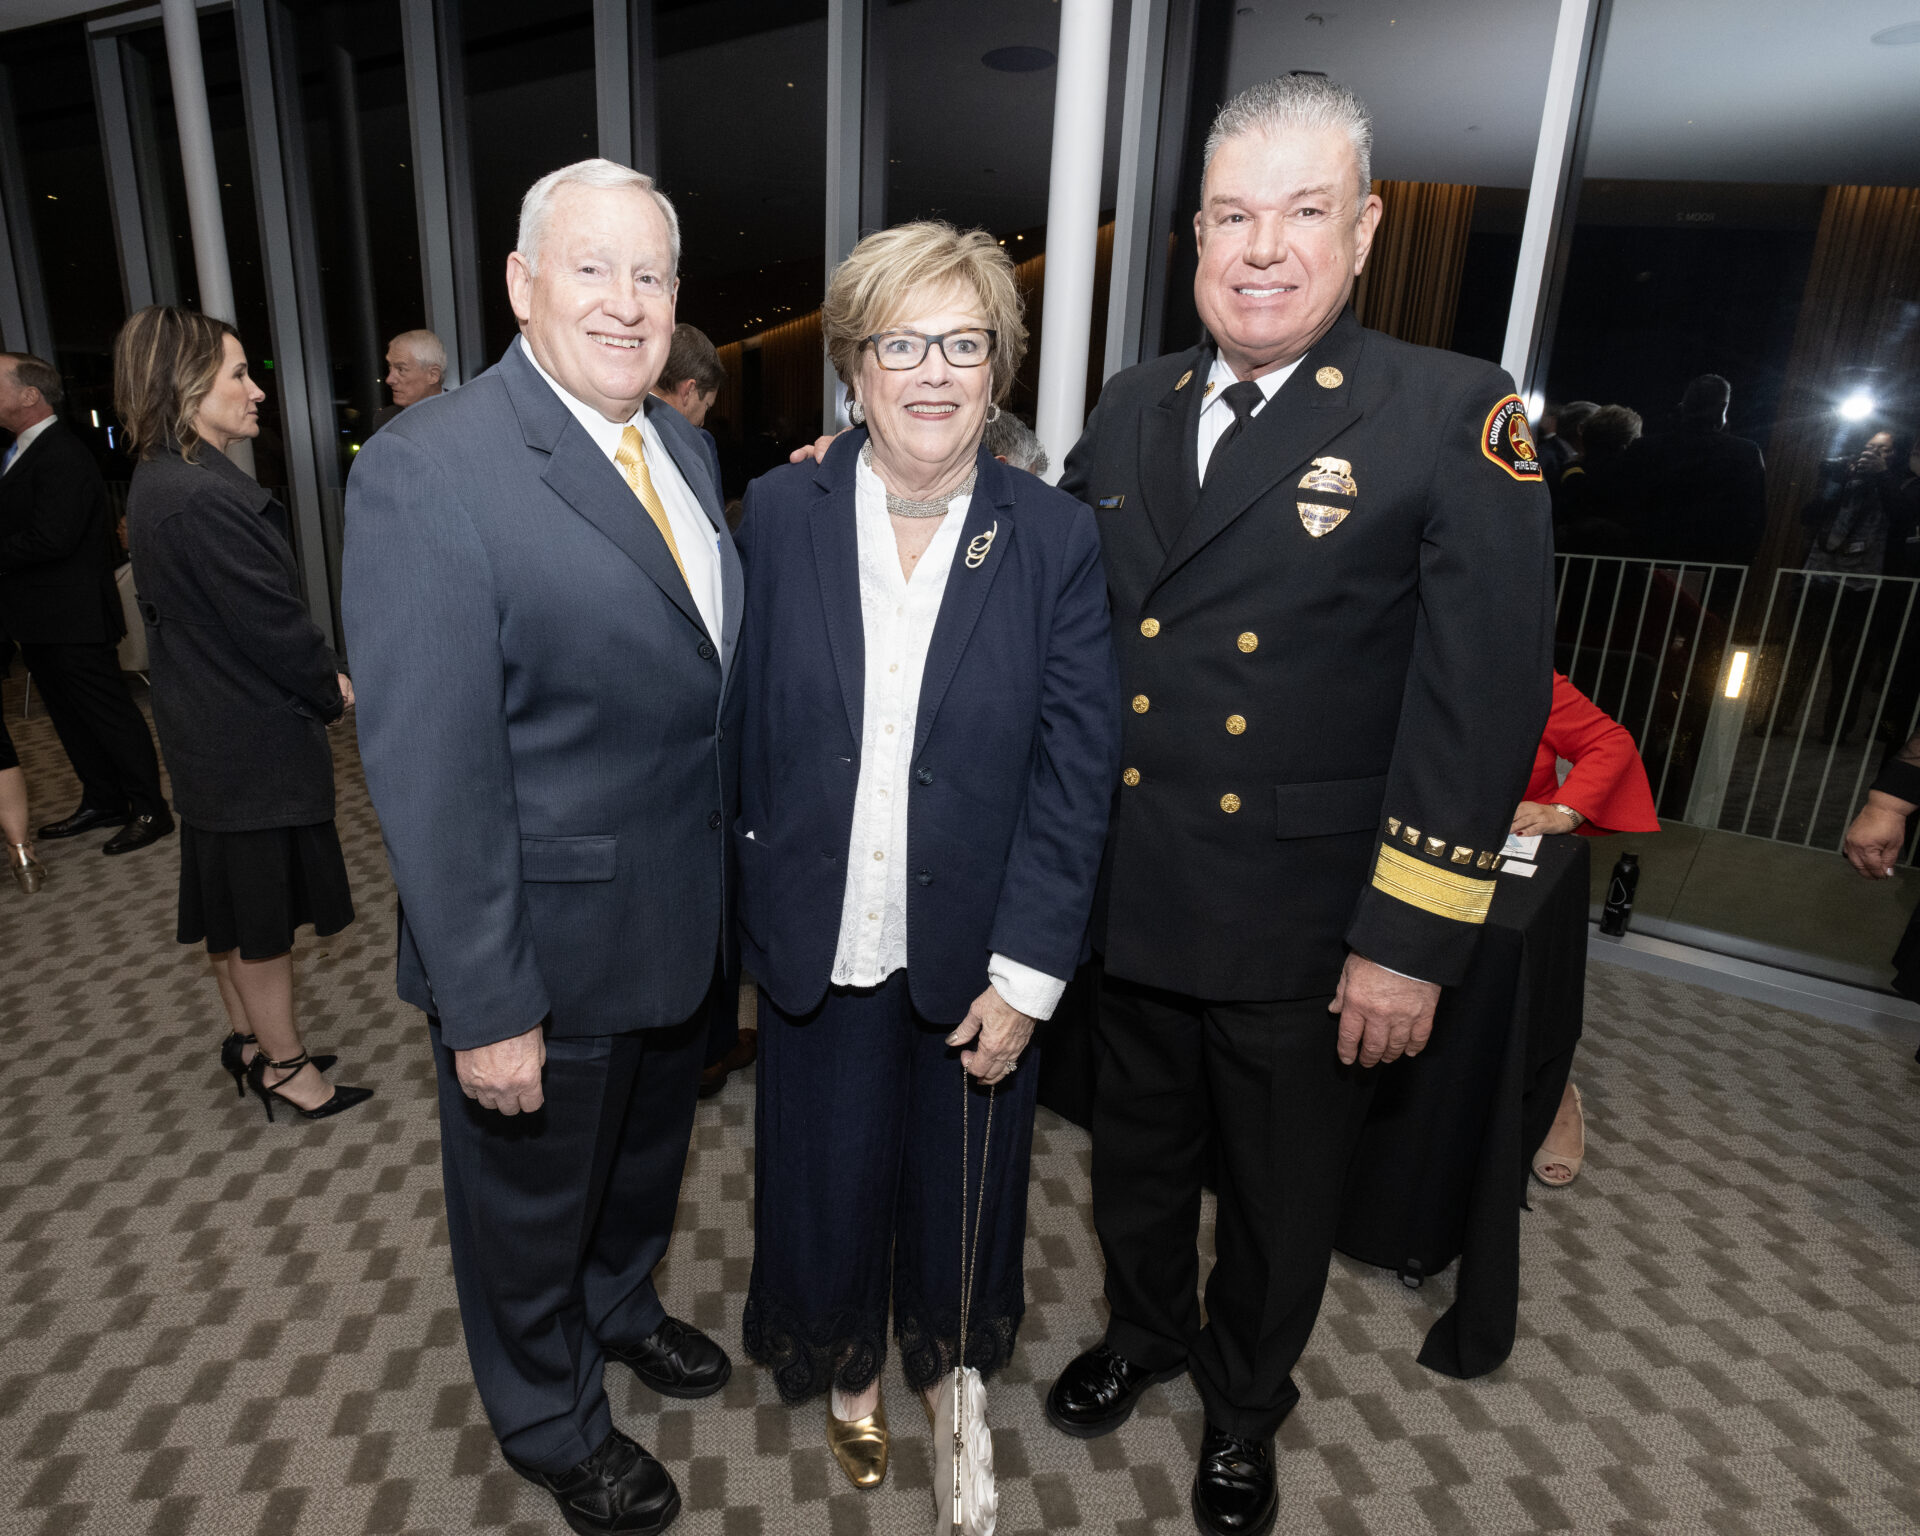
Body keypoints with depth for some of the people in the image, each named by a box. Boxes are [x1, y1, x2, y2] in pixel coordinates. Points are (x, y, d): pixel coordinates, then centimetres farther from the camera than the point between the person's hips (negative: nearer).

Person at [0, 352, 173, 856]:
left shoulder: (62, 455, -17)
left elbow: (51, 537, -25)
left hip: (71, 617, -10)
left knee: (109, 711, -3)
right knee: (69, 716, 17)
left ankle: (149, 809, 6)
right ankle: (103, 801, 28)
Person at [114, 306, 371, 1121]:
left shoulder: (158, 481, 8)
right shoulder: (203, 497, -25)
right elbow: (269, 621, -22)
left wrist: (318, 678, 5)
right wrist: (333, 689, -5)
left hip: (209, 731, 10)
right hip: (253, 740, -10)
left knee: (232, 899, 20)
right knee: (264, 910, 5)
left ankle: (248, 1039, 36)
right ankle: (283, 1066, 20)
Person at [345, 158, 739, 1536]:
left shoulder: (680, 444, 4)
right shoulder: (430, 467, -21)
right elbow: (429, 766, -22)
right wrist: (484, 1004, -20)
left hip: (685, 920, 7)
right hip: (548, 952, -6)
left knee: (648, 1152, 30)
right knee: (532, 1200, 20)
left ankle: (623, 1307, 60)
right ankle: (551, 1423, 49)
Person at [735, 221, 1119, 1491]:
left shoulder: (1055, 538, -8)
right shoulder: (780, 513, -5)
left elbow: (1078, 770, -9)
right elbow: (744, 726, -2)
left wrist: (1026, 975, -11)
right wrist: (751, 901, -4)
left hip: (977, 952, 0)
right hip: (819, 945, 1)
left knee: (959, 1177, 21)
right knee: (827, 1174, 20)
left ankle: (950, 1351, 54)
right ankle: (846, 1367, 52)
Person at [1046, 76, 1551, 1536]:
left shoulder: (1455, 417, -12)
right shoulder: (1132, 406, 4)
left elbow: (1483, 702, -15)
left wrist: (1412, 943, -16)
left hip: (1306, 934, -3)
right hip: (1132, 903, 4)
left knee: (1279, 1198, 20)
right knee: (1138, 1157, 25)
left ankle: (1245, 1404, 49)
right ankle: (1143, 1332, 54)